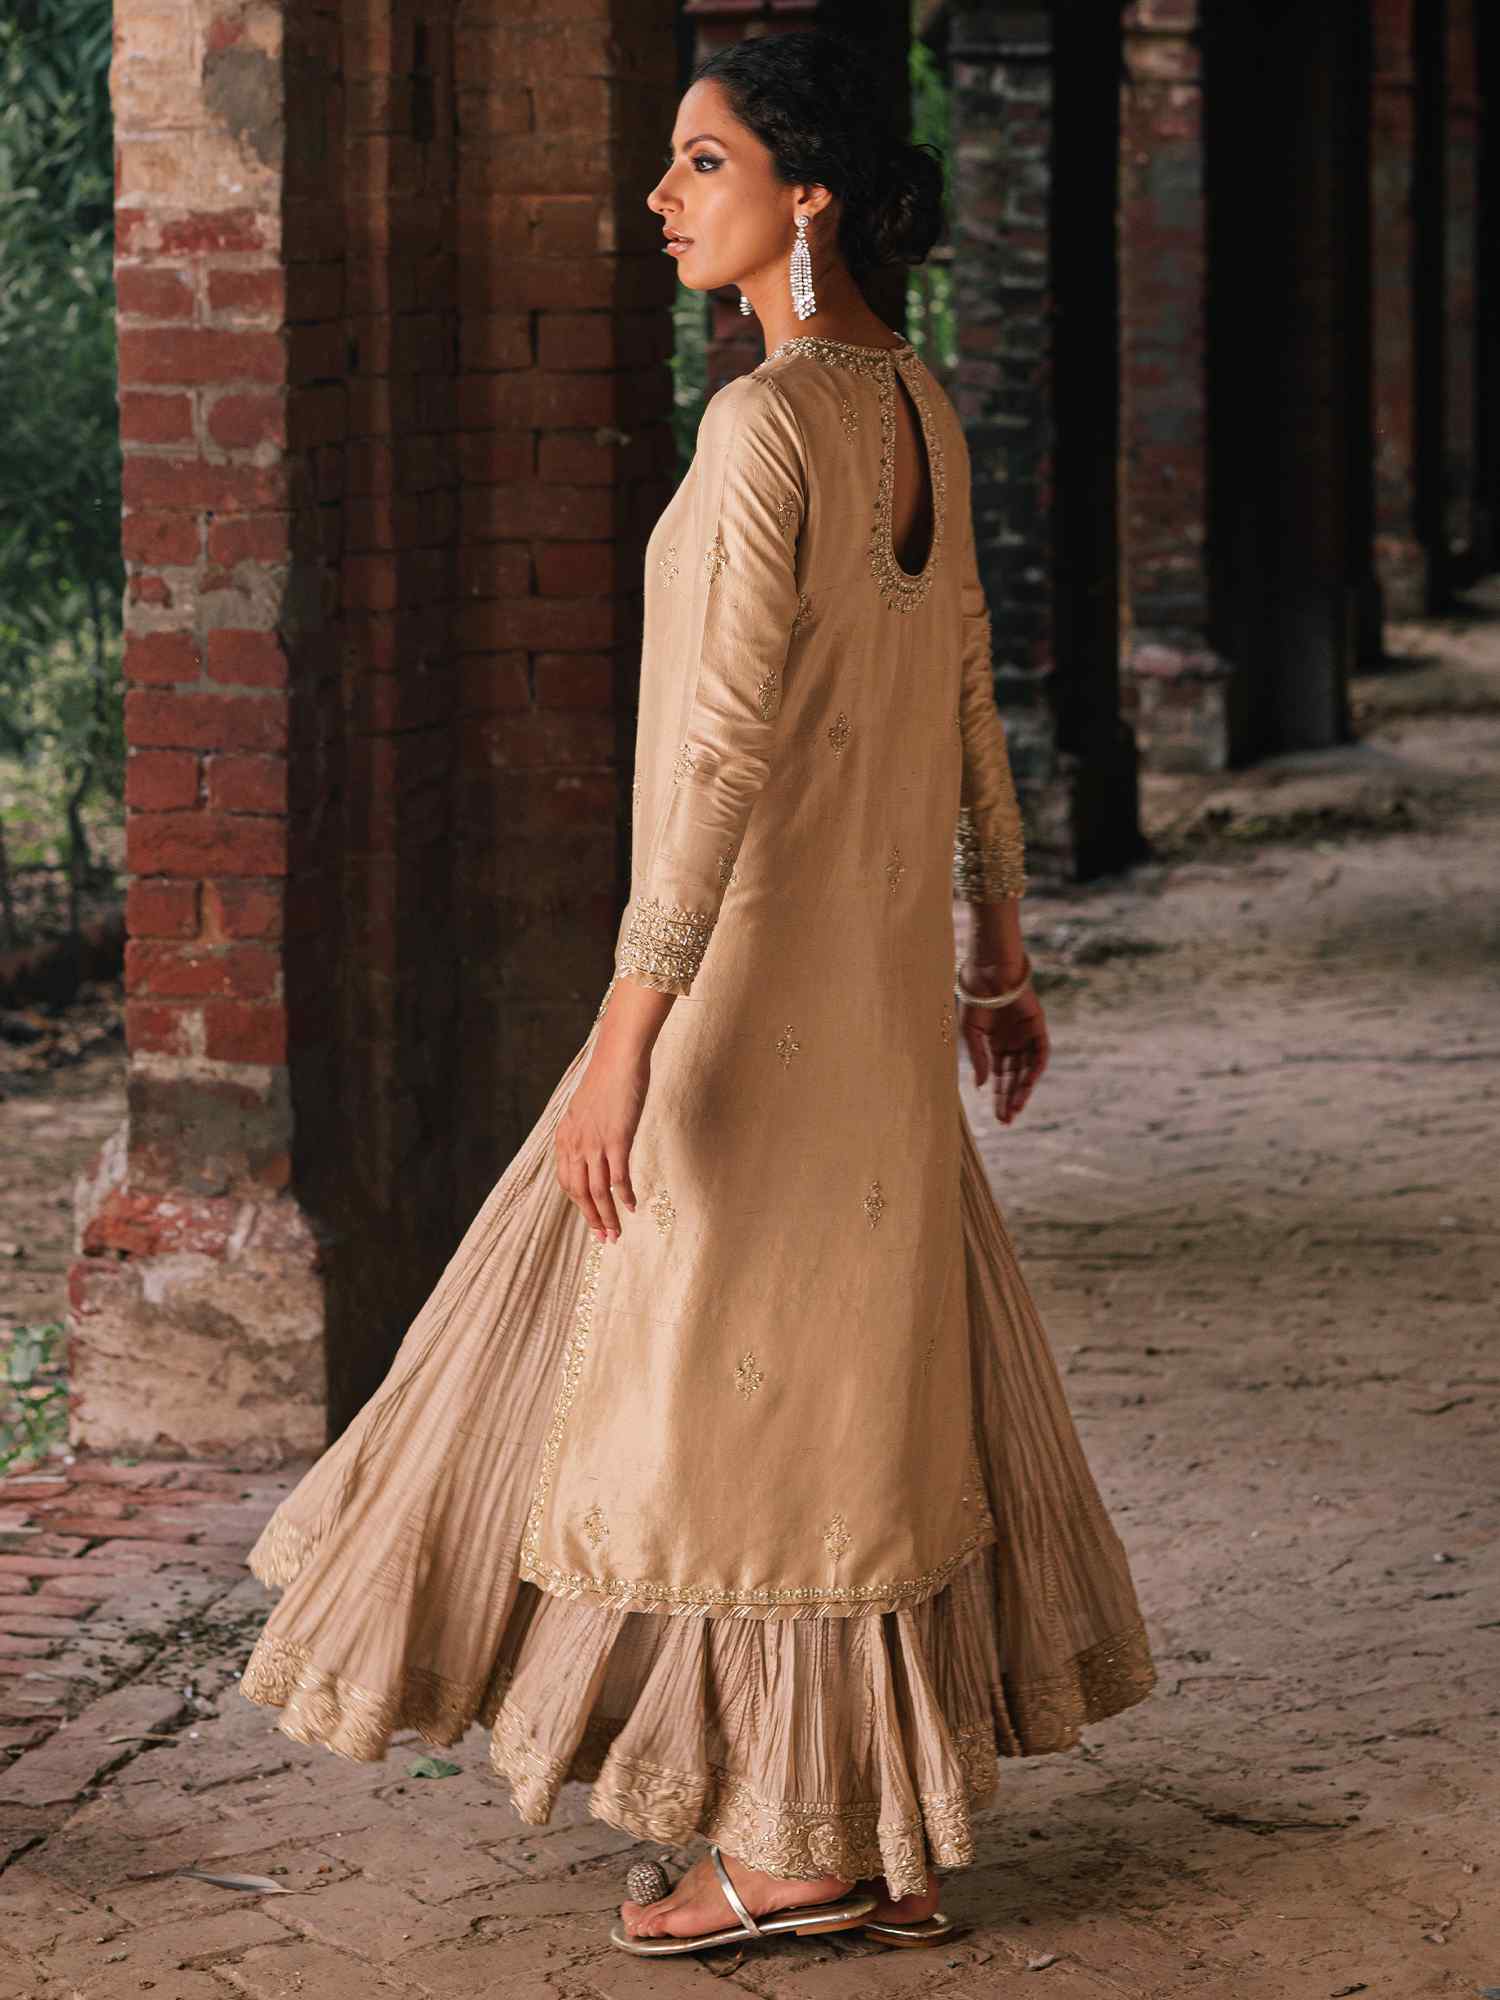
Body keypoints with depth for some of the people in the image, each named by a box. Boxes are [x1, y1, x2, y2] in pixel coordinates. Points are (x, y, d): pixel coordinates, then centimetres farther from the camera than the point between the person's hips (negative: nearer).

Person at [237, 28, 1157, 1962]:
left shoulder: (766, 421, -18)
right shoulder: (918, 408, 9)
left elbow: (729, 741, -23)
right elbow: (966, 709, 15)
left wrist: (628, 1032, -23)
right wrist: (998, 956, 23)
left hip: (757, 976, -9)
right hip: (884, 975, 9)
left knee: (740, 1385, 2)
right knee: (872, 1377, 13)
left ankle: (798, 1847, 9)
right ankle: (896, 1838, 20)